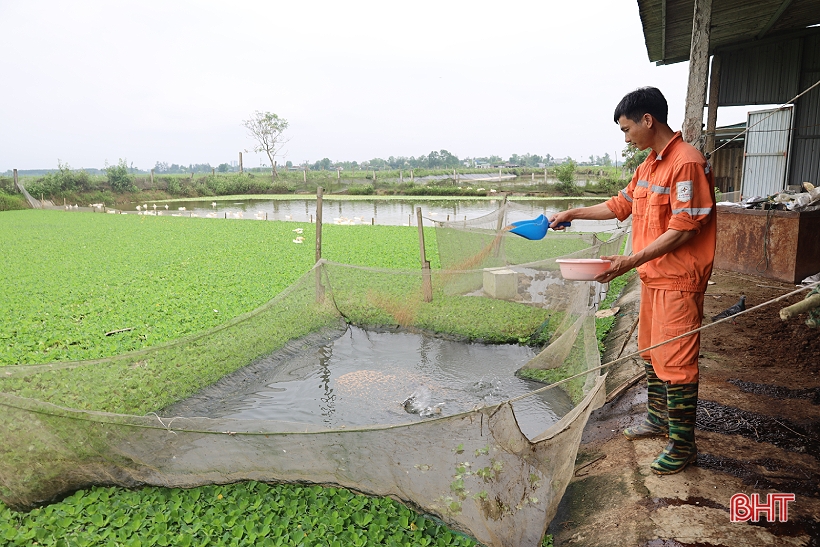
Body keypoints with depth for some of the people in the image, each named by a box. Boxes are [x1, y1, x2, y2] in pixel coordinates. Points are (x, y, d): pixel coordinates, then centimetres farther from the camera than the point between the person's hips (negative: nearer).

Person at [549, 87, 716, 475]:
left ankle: (682, 445, 12)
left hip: (678, 282, -10)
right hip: (652, 278, 10)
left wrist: (631, 261, -24)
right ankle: (658, 418, 37)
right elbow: (621, 204, 22)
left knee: (676, 362, -2)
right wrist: (573, 214, 18)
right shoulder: (649, 164, 11)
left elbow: (683, 230, -23)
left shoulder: (686, 163, -19)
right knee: (651, 353, 20)